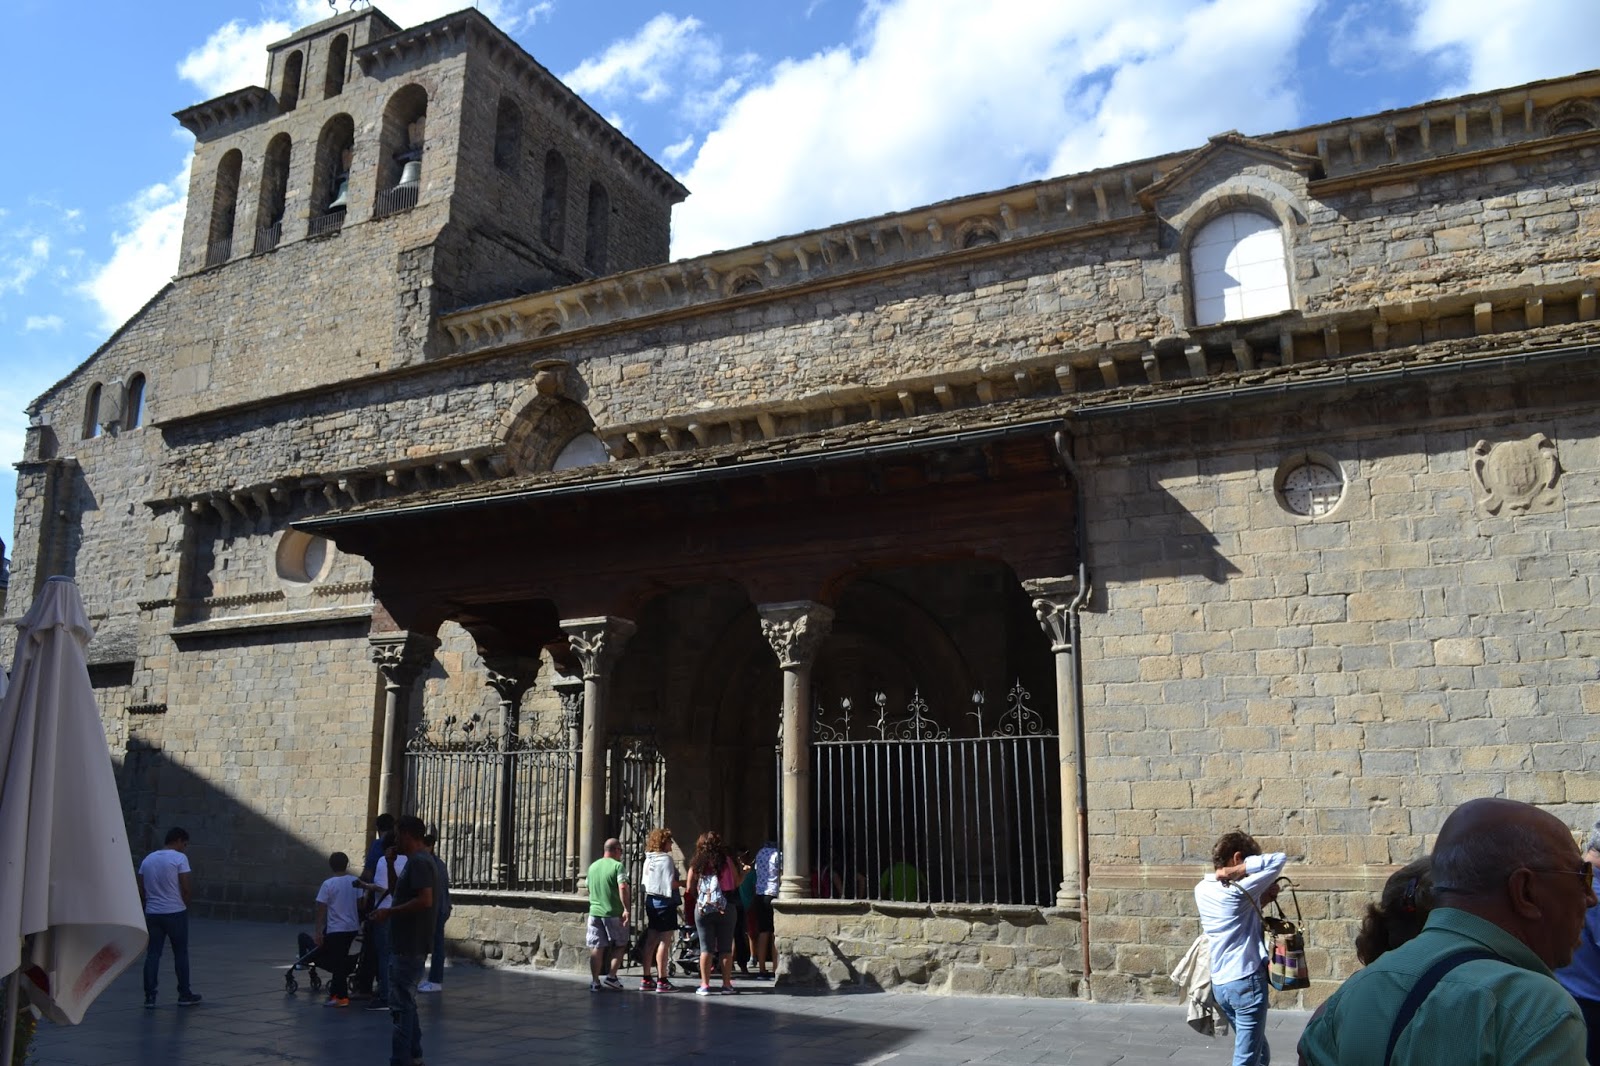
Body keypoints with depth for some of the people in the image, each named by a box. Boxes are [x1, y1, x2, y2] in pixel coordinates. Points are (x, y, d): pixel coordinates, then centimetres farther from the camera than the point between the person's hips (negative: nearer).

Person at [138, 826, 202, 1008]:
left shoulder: (147, 859, 10)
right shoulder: (180, 858, -8)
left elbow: (140, 890, 10)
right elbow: (185, 888, -11)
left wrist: (147, 905, 19)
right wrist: (185, 904, 5)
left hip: (152, 913, 5)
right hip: (175, 913, -5)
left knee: (152, 954, 6)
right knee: (180, 953, 7)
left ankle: (149, 997, 4)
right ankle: (184, 995, 14)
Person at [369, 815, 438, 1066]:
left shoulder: (418, 862, -17)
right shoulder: (417, 861, 15)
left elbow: (425, 900, -27)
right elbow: (396, 888, 25)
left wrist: (390, 912, -20)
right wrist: (390, 863, 11)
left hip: (409, 946, -11)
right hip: (408, 944, 11)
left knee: (401, 1004, -6)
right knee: (405, 1001, 17)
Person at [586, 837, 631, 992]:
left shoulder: (593, 866, 11)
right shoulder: (618, 866, -9)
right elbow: (623, 888, -20)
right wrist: (626, 908, -18)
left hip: (595, 912, 5)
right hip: (614, 913, -5)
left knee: (596, 948, 8)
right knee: (620, 945, 10)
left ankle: (595, 981, 8)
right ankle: (611, 977, 4)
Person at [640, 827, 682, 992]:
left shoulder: (648, 859, 10)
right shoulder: (666, 859, -14)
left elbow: (646, 882, 14)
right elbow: (671, 883, -19)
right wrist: (685, 883, -3)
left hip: (651, 900, 8)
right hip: (665, 902, -8)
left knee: (651, 940, 11)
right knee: (664, 941, -4)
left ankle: (646, 979, 15)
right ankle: (662, 981, -2)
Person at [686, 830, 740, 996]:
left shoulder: (697, 863, 1)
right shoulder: (726, 861, -1)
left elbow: (690, 889, 1)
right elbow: (736, 883, 3)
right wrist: (745, 873, 21)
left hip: (703, 908, 1)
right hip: (725, 907, -1)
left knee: (706, 947, 6)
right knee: (726, 947, 6)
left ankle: (704, 985, 4)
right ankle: (727, 985, 8)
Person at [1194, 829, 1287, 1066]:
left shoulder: (1202, 890, 7)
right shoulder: (1238, 890, -15)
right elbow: (1279, 859, -14)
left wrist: (1263, 898, 0)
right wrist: (1236, 871, -15)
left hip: (1219, 984, 8)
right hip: (1246, 982, -8)